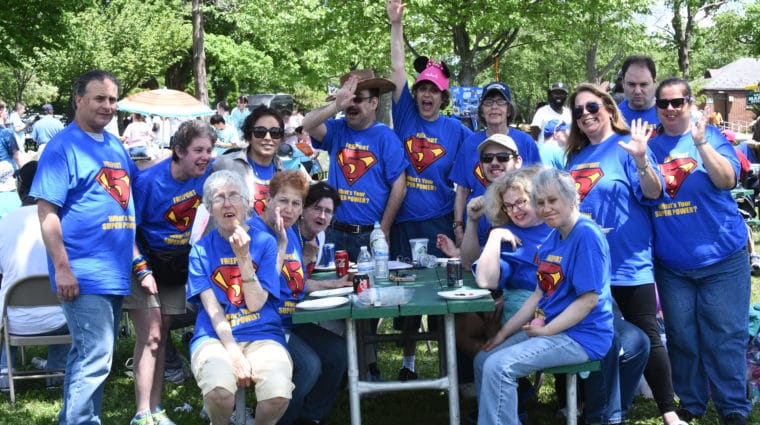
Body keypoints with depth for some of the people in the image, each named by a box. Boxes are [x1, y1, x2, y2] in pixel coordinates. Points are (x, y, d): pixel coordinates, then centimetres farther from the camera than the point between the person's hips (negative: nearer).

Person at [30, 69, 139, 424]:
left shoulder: (116, 145, 14)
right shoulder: (63, 146, -8)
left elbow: (134, 188, 24)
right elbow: (46, 211, -14)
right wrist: (62, 268, -19)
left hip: (116, 272, 8)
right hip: (84, 274, -8)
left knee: (89, 356, 15)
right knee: (95, 358, -9)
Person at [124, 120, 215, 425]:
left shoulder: (207, 173, -8)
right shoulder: (149, 181, -21)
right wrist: (142, 270, -23)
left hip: (178, 266, 5)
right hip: (146, 262, -5)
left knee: (161, 337, 10)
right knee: (150, 336, -12)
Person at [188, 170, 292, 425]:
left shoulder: (265, 243, 5)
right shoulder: (201, 250, 6)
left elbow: (255, 304, -3)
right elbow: (212, 310, -3)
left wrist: (243, 256, -13)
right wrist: (234, 354, -16)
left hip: (262, 335, 0)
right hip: (215, 336, 0)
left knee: (278, 394, -31)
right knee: (219, 390, -34)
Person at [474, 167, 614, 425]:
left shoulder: (586, 235, -16)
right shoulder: (552, 238, 11)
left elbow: (589, 299, -20)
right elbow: (539, 294, 13)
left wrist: (545, 330, -16)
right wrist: (504, 333, 8)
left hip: (581, 336, -9)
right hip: (548, 328, 9)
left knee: (499, 367, -22)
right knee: (483, 360, 8)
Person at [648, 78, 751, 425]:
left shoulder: (710, 135, -1)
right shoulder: (651, 145, 6)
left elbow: (727, 180, -14)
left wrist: (701, 143, -24)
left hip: (721, 256, -3)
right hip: (671, 262, 3)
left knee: (725, 335, 0)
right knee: (681, 336, 9)